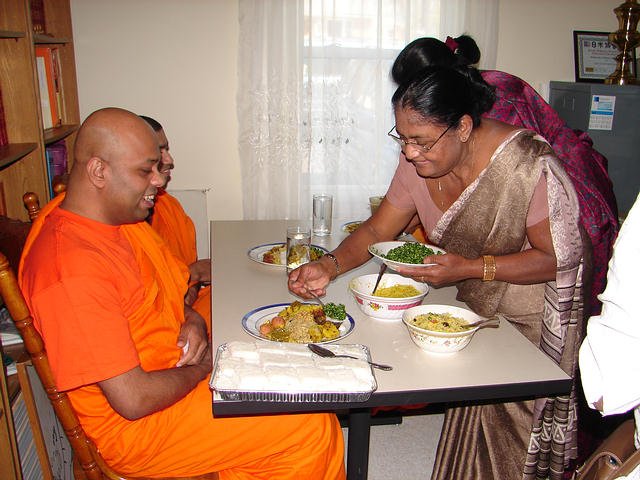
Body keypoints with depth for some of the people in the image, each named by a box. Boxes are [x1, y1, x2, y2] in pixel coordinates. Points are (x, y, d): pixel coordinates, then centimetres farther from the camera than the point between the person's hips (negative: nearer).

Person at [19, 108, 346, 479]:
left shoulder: (120, 216, 2)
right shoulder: (71, 270, -28)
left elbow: (176, 285, 17)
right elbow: (134, 400, -27)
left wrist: (194, 320, -4)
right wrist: (205, 367, -11)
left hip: (179, 374, 9)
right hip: (135, 427, -9)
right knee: (312, 429, -13)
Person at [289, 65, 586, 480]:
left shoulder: (529, 165, -28)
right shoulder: (419, 162, -10)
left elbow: (561, 257, -22)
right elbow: (376, 231, -4)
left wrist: (470, 268, -32)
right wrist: (329, 266, -22)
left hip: (530, 314, -4)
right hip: (471, 304, 5)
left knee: (511, 424, 3)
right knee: (471, 407, 9)